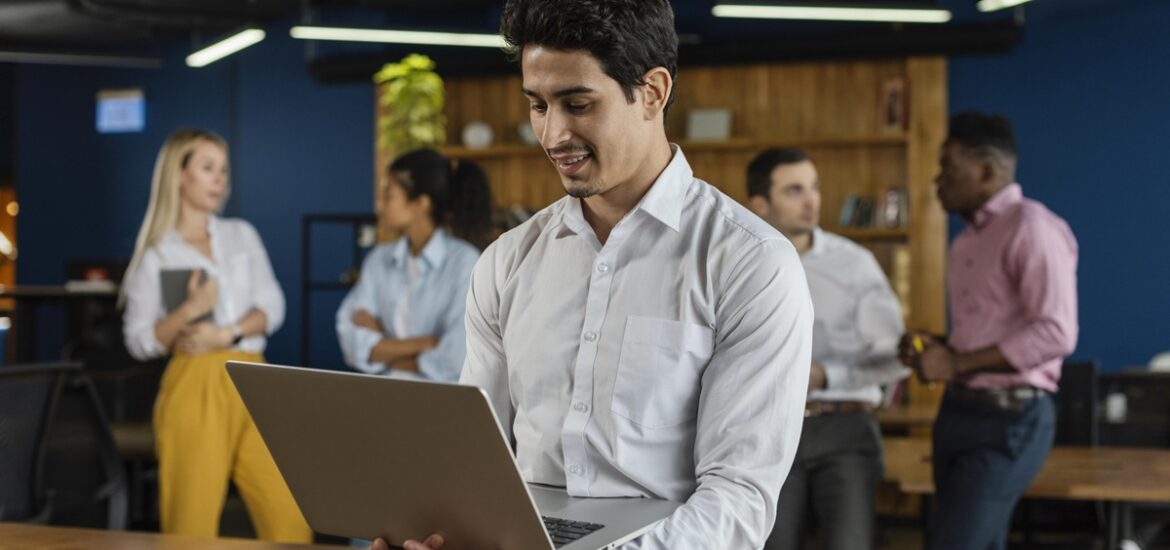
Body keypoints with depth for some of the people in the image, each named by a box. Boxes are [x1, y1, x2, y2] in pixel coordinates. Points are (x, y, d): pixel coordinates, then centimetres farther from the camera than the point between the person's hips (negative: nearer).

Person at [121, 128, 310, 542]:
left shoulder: (241, 235, 16)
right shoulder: (156, 255, 5)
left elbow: (272, 307, 8)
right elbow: (139, 342, 0)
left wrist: (226, 334, -8)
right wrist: (189, 311, -14)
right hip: (194, 387, -3)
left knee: (289, 516, -7)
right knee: (193, 522, -4)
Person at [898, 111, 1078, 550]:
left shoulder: (1031, 227, -13)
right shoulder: (968, 239, 16)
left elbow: (1056, 333, -22)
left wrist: (957, 363, -19)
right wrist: (937, 348, 4)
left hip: (1010, 419, -9)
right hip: (959, 411, 9)